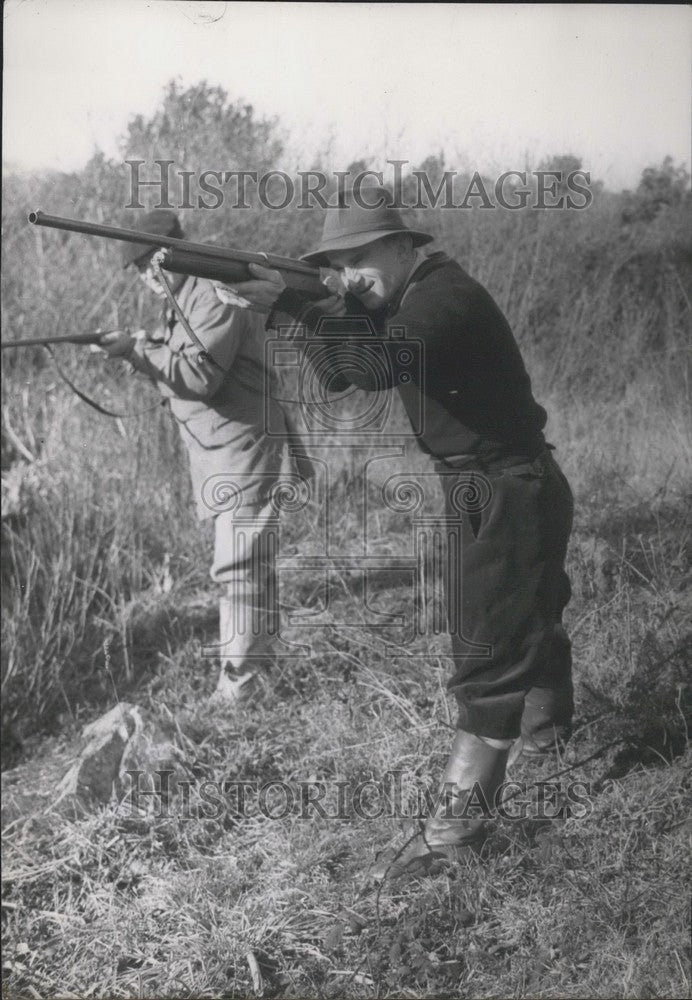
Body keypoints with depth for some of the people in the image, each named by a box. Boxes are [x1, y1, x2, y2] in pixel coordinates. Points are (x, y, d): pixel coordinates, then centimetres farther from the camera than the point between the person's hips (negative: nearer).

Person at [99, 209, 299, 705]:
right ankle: (260, 653, 30)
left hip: (245, 447, -10)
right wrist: (137, 353, -2)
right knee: (249, 558, 18)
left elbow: (201, 376, -25)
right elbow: (179, 372, 13)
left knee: (237, 564, -9)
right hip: (217, 452, 10)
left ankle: (240, 676, -4)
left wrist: (138, 350, -21)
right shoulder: (180, 301, 14)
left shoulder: (215, 297, -17)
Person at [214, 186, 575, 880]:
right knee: (529, 616, 27)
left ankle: (455, 823, -7)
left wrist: (291, 305, -40)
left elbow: (380, 366, -39)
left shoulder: (445, 296, -21)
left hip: (508, 496, -10)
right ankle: (547, 730, 48)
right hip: (492, 490, 10)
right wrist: (325, 306, -13)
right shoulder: (406, 300, 9)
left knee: (489, 649, -9)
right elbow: (340, 375, 3)